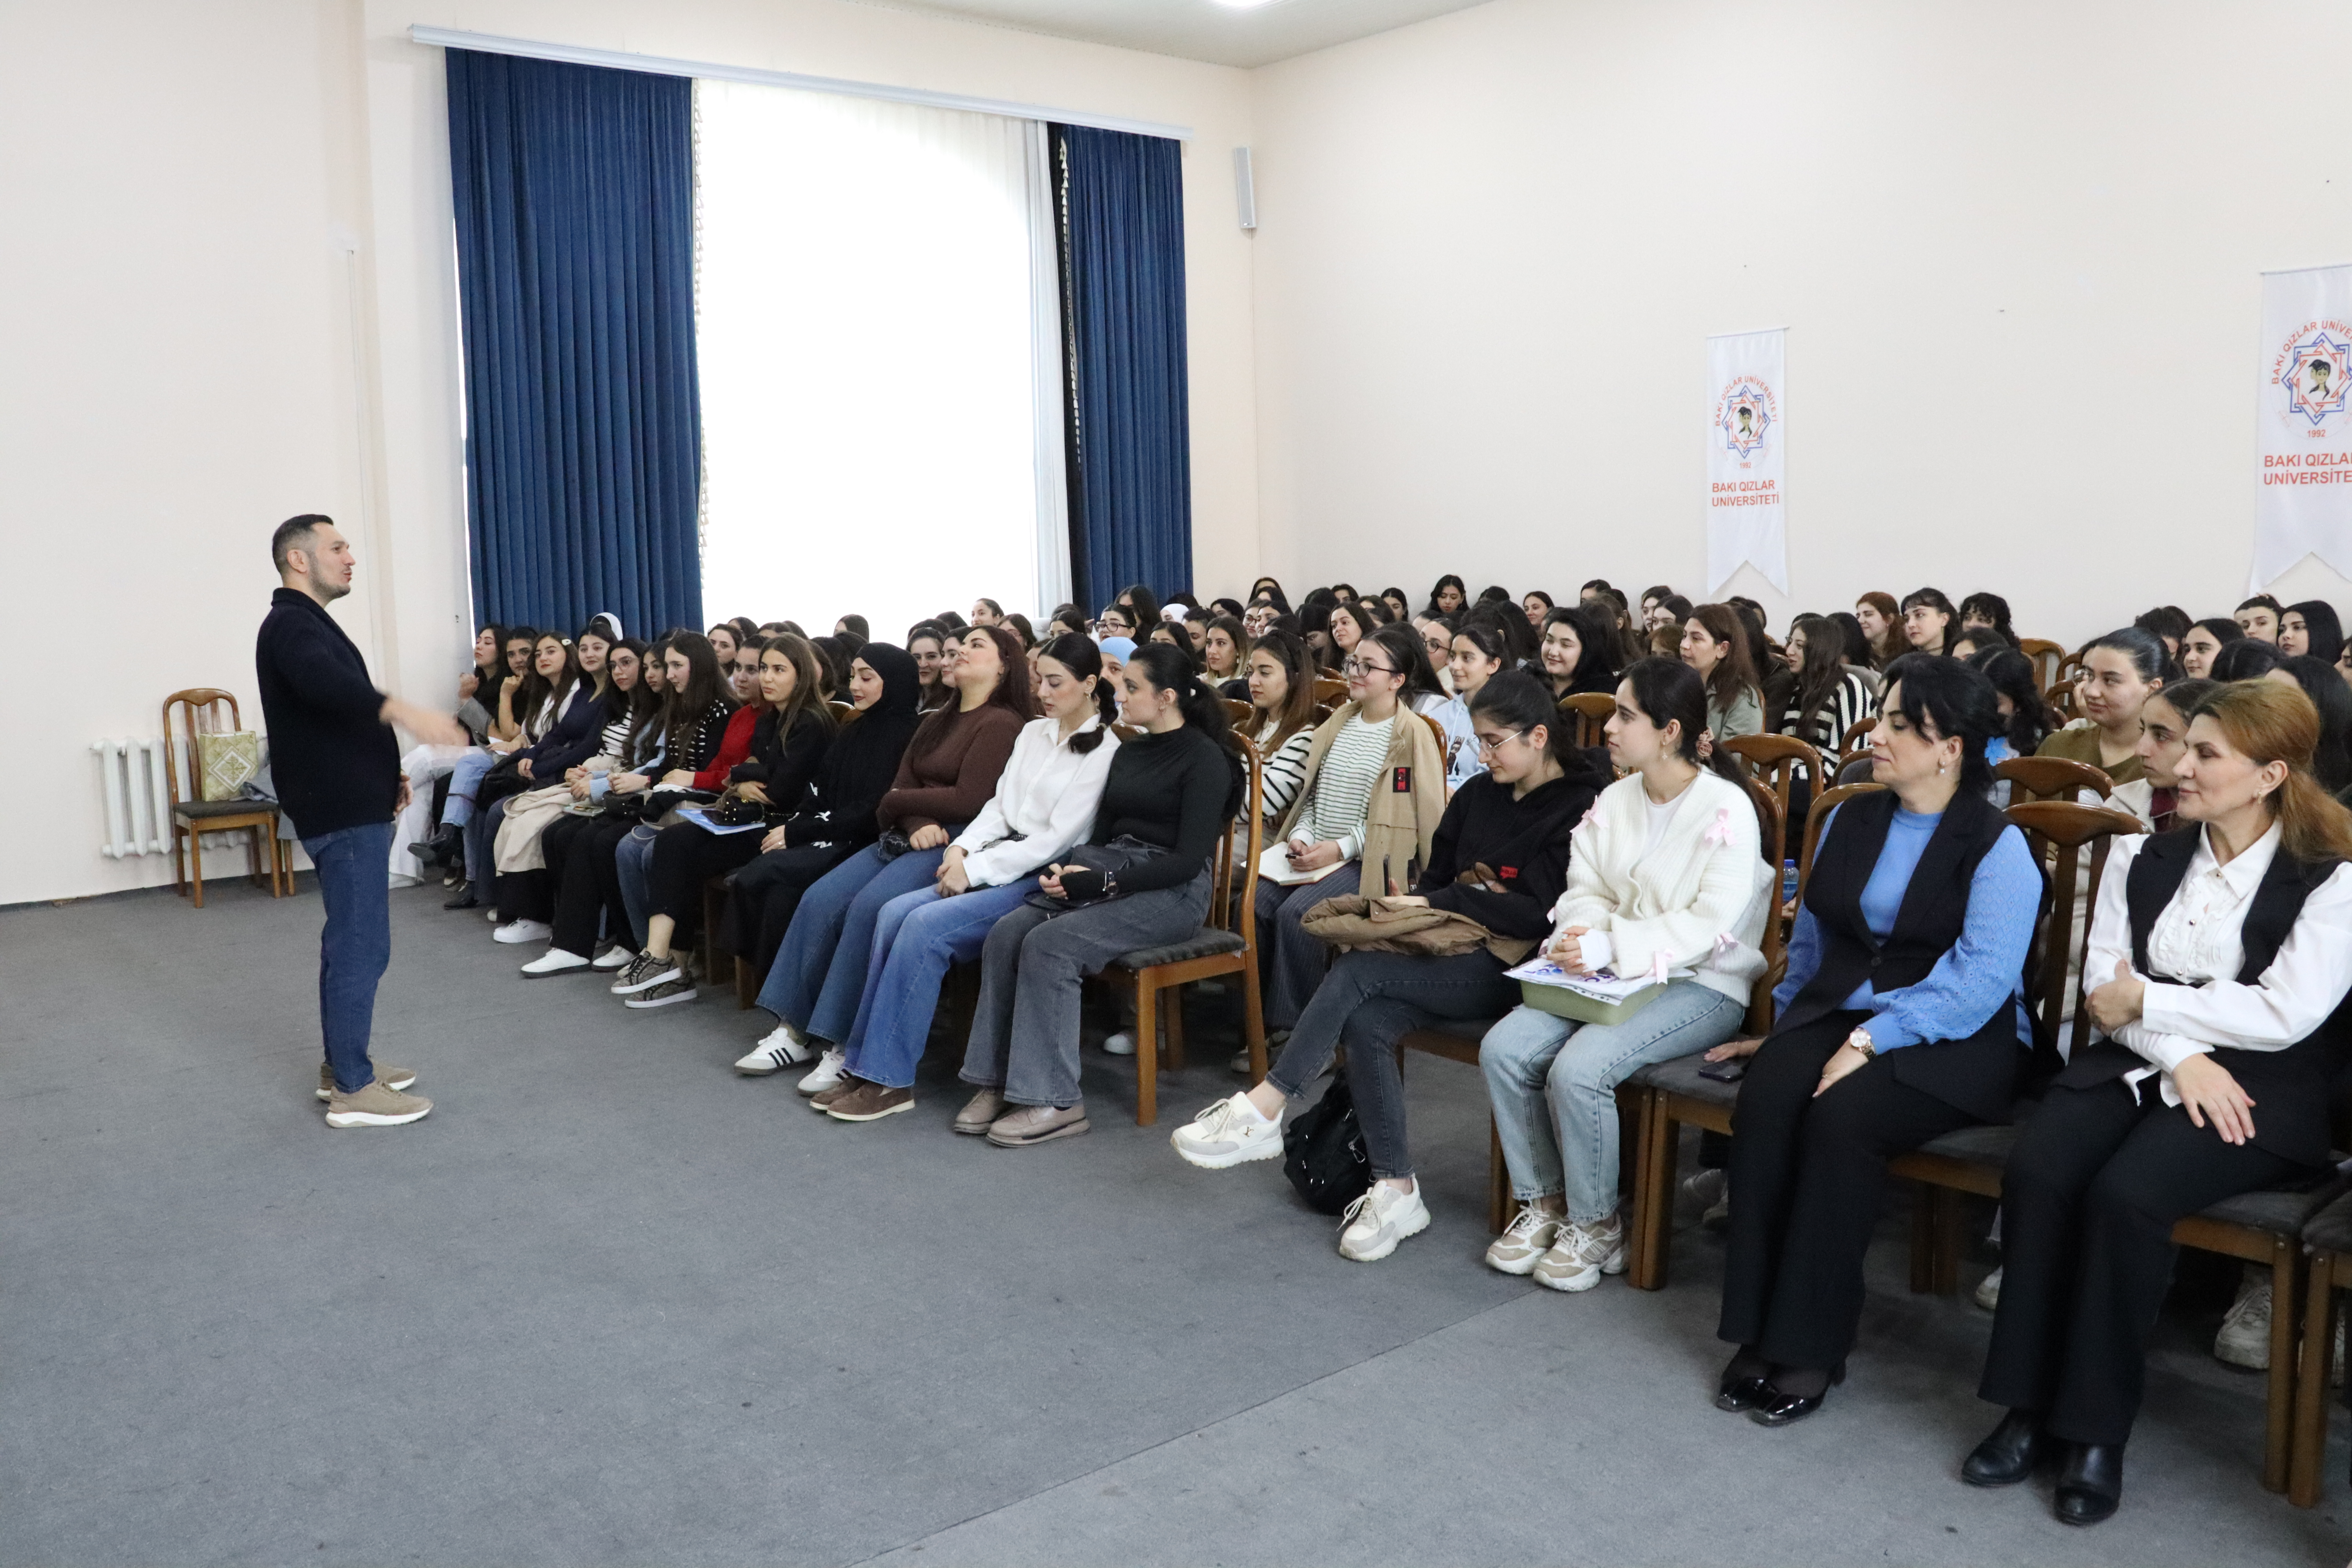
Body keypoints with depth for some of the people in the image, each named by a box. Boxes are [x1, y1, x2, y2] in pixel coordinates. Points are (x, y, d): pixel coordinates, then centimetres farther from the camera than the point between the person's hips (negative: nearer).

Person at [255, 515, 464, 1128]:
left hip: (350, 807, 11)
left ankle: (342, 1063, 27)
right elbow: (326, 683, -36)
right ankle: (352, 1090, -5)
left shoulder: (307, 623, 20)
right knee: (361, 946, -9)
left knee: (350, 940, 17)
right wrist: (403, 712, -50)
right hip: (342, 815, -11)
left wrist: (385, 772, 20)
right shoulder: (291, 625, -14)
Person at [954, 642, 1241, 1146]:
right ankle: (997, 1081, -14)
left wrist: (1103, 881, -20)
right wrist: (1069, 870, -4)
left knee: (1049, 944, -28)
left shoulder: (1204, 758, -6)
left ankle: (1056, 1101, -21)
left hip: (1171, 892, -7)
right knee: (1006, 934, -18)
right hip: (1108, 873, 7)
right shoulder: (1128, 751, 18)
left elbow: (1189, 859, -14)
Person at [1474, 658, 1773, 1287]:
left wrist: (1613, 947, -27)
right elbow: (1584, 889, 10)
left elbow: (1713, 925, -19)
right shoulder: (1615, 800, 10)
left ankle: (1596, 1224, -5)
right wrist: (1580, 936, -14)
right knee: (1504, 1049, -15)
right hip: (1611, 975, 7)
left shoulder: (1727, 809, -12)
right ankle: (1543, 1201, 3)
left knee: (1578, 1069, -29)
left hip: (1703, 986, -7)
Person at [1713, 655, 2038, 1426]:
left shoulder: (1998, 846, -6)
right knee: (1766, 1095, -26)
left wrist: (1870, 1041, -23)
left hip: (1956, 1044, -5)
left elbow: (1979, 983, -17)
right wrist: (1786, 1026, 16)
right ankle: (1759, 1331, -19)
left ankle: (1810, 1345, -20)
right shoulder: (1849, 821, 13)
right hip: (1839, 1013, 5)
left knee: (1841, 1114, -33)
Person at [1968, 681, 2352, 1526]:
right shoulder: (2143, 859, 12)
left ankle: (2096, 1427, -15)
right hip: (2134, 1067, 4)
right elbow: (2105, 981, 3)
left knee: (2125, 1194, -31)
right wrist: (2182, 1056, -13)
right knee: (2035, 1171, -25)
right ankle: (2030, 1403, -14)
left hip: (2257, 1094, -4)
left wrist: (2147, 1000, -8)